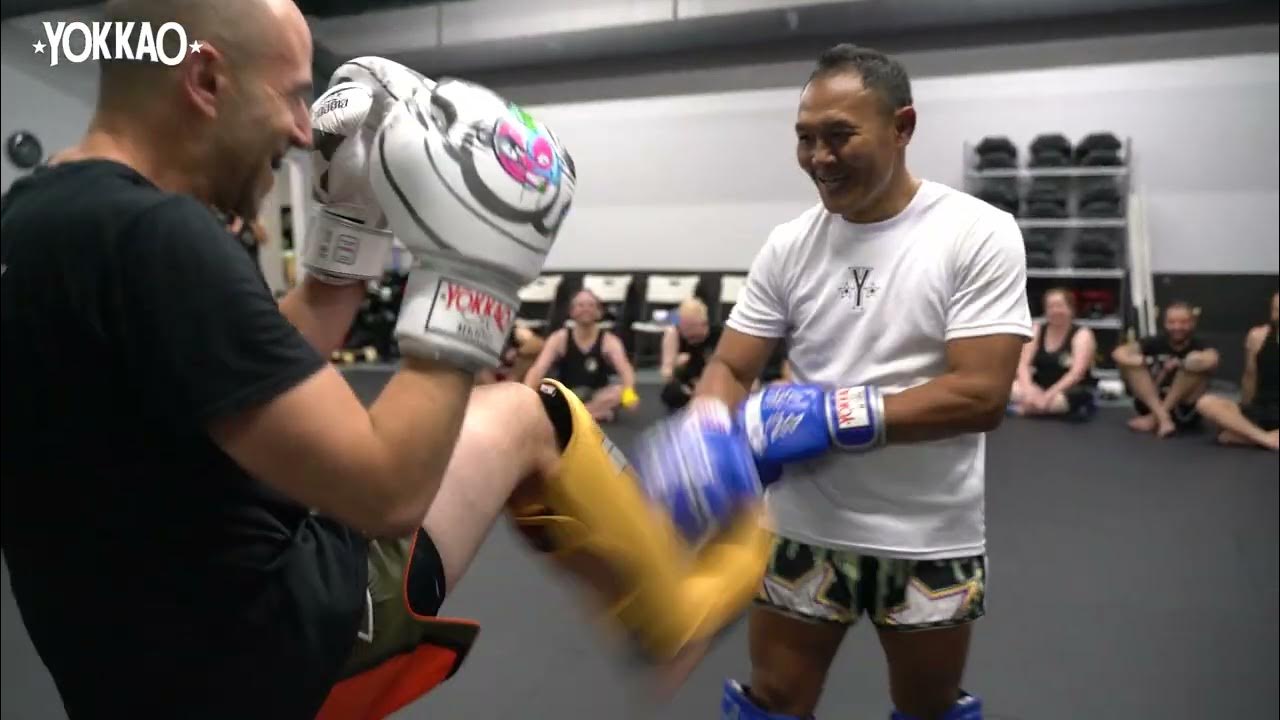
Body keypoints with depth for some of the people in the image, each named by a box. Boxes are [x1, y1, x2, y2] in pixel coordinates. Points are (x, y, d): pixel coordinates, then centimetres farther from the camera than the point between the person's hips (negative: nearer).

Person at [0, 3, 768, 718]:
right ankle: (674, 608, 27)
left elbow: (266, 370, 13)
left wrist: (353, 225, 7)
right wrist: (472, 279, -20)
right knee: (525, 416, 4)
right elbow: (386, 490, -28)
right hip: (264, 649, -8)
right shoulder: (153, 238, -29)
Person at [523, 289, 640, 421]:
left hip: (597, 395, 0)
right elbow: (538, 369, -22)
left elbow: (625, 369, -28)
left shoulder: (609, 341, -10)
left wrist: (629, 392, -51)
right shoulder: (559, 338, -9)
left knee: (619, 391, -32)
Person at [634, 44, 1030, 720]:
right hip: (804, 529, 2)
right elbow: (729, 369, 0)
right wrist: (707, 440, -22)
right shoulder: (788, 245, -1)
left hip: (930, 540, -2)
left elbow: (982, 397, -18)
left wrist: (833, 415, -24)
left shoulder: (979, 234, -12)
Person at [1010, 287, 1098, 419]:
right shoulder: (1037, 330, 5)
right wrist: (1028, 387, -26)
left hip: (1068, 392, -3)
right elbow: (1023, 364, -5)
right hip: (1039, 388, 3)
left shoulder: (1082, 335, -7)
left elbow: (1077, 373, -20)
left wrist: (1049, 394, -32)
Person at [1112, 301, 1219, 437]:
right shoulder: (1155, 343, 0)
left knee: (1198, 362, -24)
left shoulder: (1198, 347, -5)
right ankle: (1162, 418, -27)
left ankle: (1153, 418, -19)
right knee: (1124, 358, -16)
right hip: (1151, 404, 2)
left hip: (1185, 411, -2)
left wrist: (1178, 364, -21)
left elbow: (1212, 359, -33)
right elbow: (1119, 354, -17)